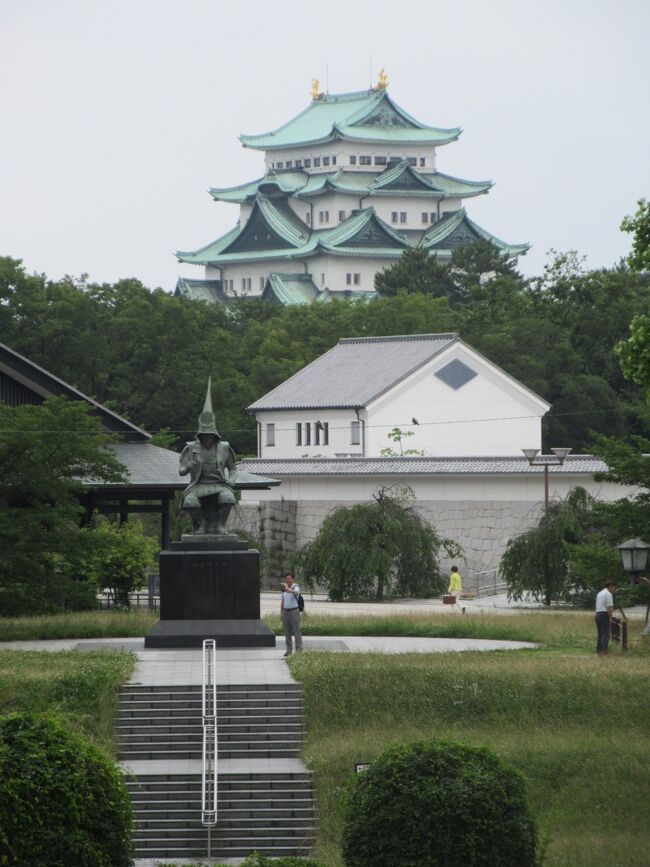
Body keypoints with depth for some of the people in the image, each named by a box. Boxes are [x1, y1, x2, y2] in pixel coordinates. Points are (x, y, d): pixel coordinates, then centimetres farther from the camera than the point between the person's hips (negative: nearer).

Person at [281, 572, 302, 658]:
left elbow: (295, 592, -33)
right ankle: (288, 650, 10)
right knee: (287, 632, 7)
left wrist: (287, 589, -51)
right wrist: (281, 613, 14)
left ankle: (299, 649, -5)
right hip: (286, 611, 6)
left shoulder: (295, 587, -7)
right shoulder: (284, 589, 14)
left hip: (294, 611, -6)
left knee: (296, 631, -6)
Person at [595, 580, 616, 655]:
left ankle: (598, 651, 14)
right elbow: (609, 608, -16)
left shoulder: (599, 593, 19)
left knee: (600, 634, 13)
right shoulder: (608, 594, -10)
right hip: (605, 615, -9)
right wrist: (610, 618, -14)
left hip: (598, 614, 9)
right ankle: (603, 651, -15)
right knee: (605, 635, -9)